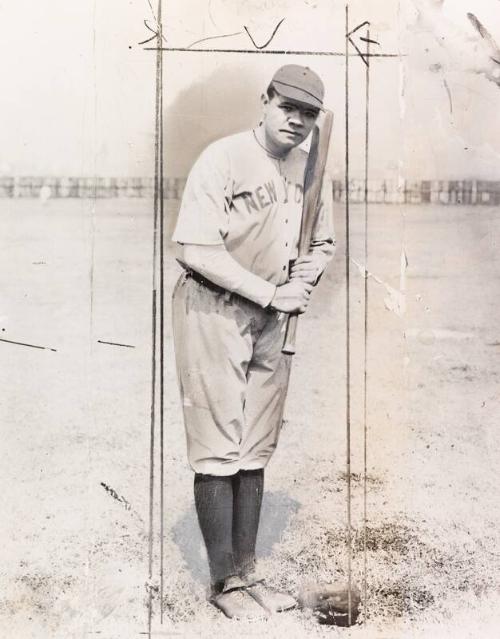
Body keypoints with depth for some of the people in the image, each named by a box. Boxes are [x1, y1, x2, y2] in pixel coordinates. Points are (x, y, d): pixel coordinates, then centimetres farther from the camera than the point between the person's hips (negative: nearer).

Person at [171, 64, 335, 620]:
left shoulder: (313, 171, 8)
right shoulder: (223, 159, -13)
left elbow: (324, 242, 20)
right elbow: (198, 250, -19)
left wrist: (312, 267, -4)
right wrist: (270, 293, -18)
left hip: (272, 320, 7)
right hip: (213, 312, -6)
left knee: (255, 453, 11)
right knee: (219, 452, -3)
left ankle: (247, 573, 22)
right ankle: (224, 582, 9)